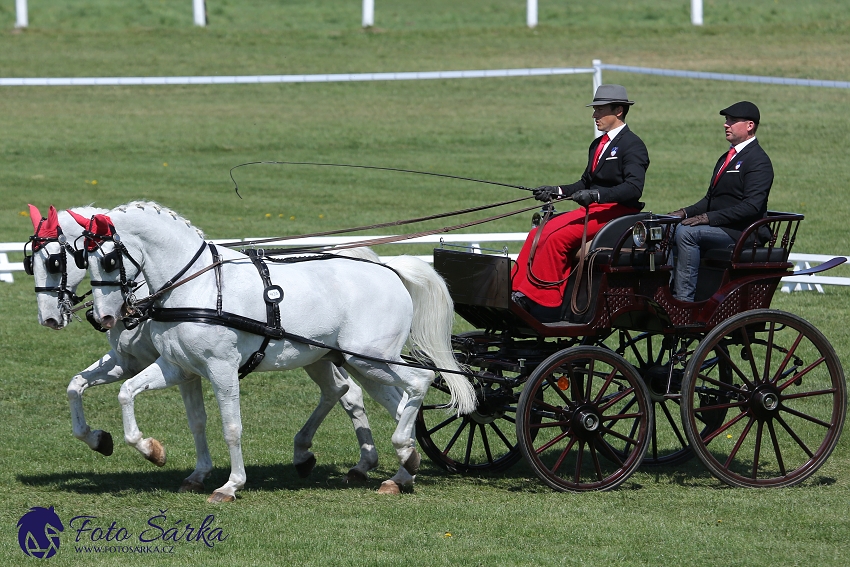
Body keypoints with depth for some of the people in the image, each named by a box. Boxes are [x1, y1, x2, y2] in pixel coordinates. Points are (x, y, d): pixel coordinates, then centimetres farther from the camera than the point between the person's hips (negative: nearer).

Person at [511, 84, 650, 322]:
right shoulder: (598, 145, 21)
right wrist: (556, 192, 4)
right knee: (538, 234, -8)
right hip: (594, 210, 9)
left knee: (555, 236, -25)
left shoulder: (633, 145, -8)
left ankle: (536, 300, -23)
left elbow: (633, 188, -21)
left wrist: (596, 194, -31)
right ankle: (517, 292, -15)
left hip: (617, 212, -9)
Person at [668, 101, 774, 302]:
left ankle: (684, 298, -31)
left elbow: (751, 206, -20)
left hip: (741, 233, -9)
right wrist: (686, 212, 3)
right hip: (718, 228, 9)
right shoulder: (727, 158, 22)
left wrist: (709, 218, -23)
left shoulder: (758, 161, -9)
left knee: (686, 233, -29)